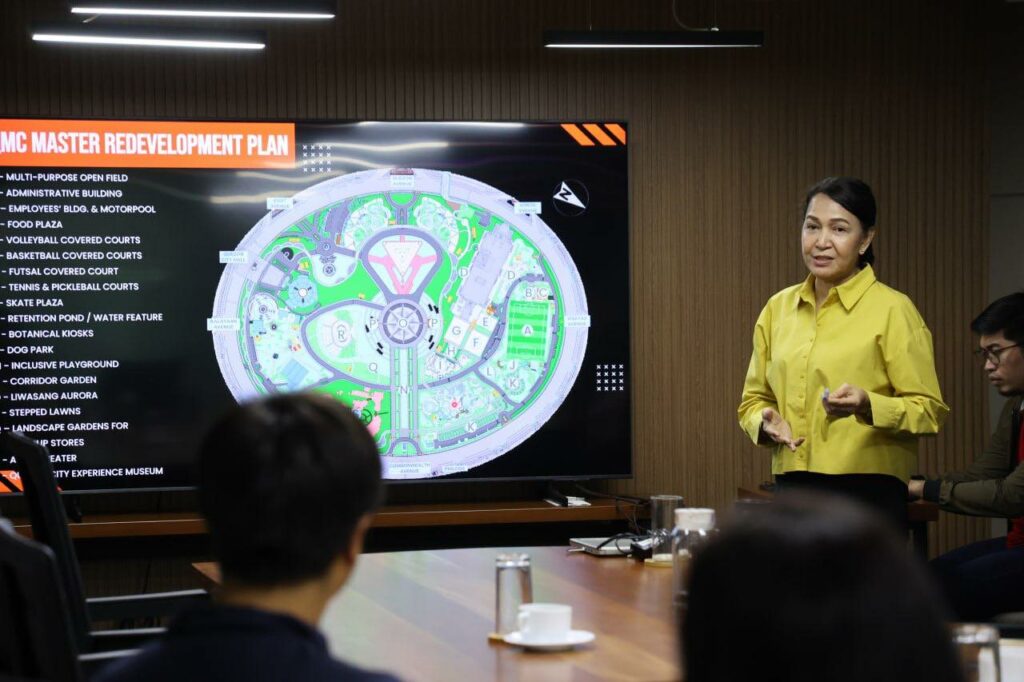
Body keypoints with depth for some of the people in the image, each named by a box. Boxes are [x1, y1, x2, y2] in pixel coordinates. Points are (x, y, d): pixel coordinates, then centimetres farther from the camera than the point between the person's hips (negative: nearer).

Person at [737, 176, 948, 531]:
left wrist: (867, 405, -23)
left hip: (867, 493, -5)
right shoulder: (778, 308, 11)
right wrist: (766, 422, -3)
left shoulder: (892, 310, -5)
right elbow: (754, 398, 19)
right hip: (793, 492, 5)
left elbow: (929, 409, -6)